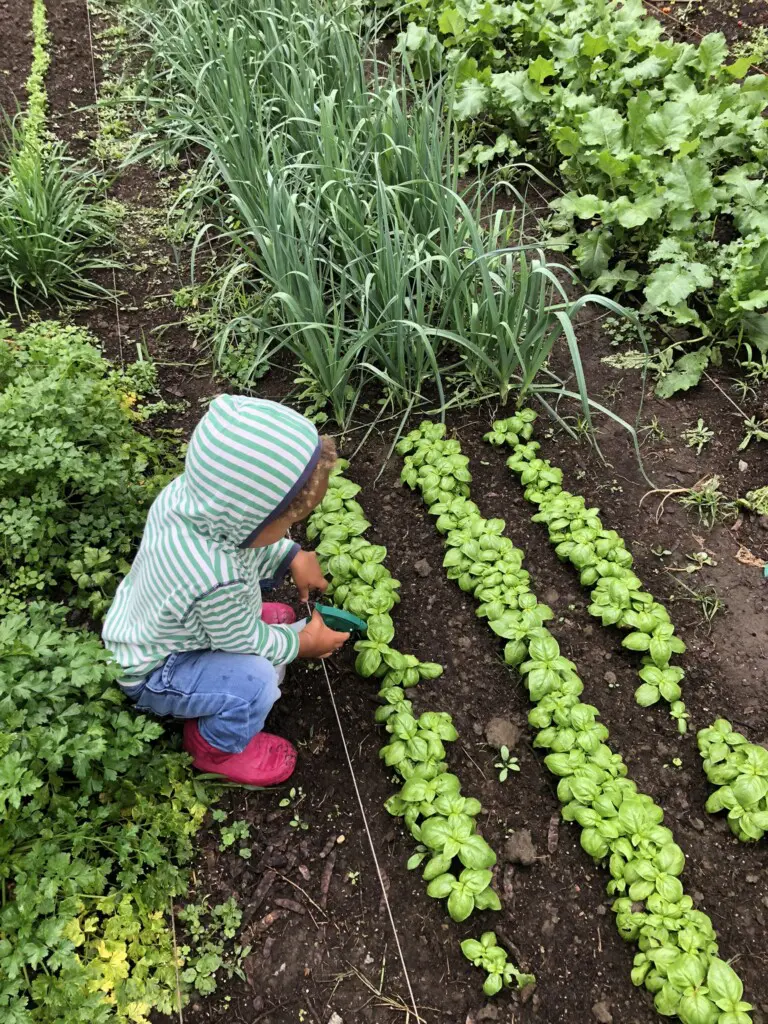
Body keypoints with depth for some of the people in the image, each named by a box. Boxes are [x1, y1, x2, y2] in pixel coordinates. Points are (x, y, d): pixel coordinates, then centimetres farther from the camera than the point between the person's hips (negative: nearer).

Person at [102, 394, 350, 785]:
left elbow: (243, 539, 0)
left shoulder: (189, 488, -26)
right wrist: (302, 641, -7)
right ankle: (217, 749, 4)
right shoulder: (218, 581, -47)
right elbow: (244, 643, -23)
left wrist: (294, 557, -6)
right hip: (149, 675, -8)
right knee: (255, 682, -26)